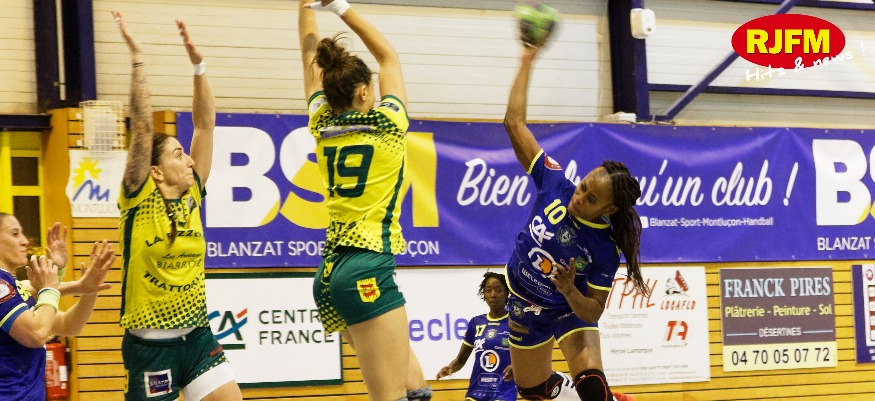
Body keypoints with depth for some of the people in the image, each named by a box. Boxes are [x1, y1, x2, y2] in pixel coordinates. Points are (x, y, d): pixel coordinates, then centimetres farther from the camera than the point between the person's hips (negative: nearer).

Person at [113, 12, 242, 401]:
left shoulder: (192, 196, 6)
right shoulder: (140, 200, -6)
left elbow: (205, 125, 4)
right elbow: (142, 128, -14)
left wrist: (198, 65, -2)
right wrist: (137, 60, -18)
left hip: (196, 335, 5)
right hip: (149, 342, -5)